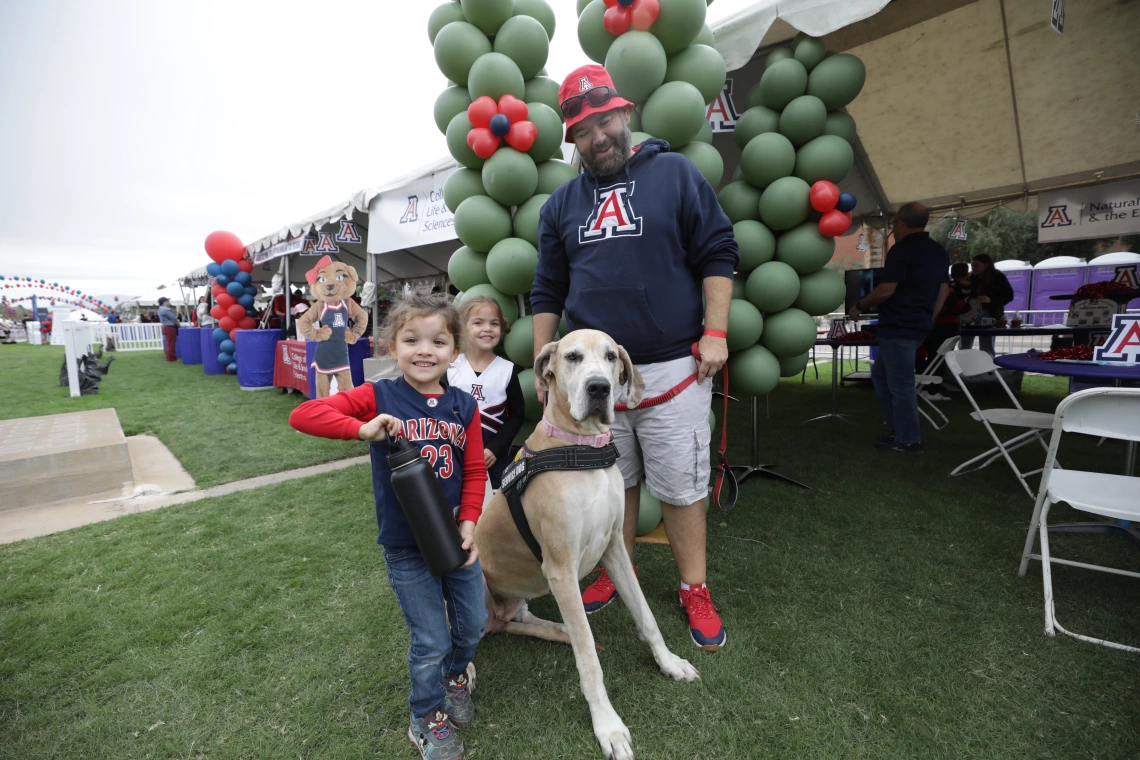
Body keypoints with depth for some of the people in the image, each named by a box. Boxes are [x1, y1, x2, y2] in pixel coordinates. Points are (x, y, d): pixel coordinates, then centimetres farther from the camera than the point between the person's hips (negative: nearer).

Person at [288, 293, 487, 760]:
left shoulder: (464, 407, -4)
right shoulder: (378, 398, -12)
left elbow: (474, 471, 0)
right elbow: (302, 415, -19)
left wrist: (469, 522, -11)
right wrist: (362, 428, -32)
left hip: (456, 536, 4)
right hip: (404, 547, -3)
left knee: (473, 624, 18)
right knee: (431, 641, 9)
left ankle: (456, 674, 53)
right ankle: (428, 720, 39)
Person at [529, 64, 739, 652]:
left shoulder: (676, 173, 5)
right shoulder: (561, 204, 13)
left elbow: (718, 254, 1)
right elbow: (548, 291, 14)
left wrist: (715, 332, -8)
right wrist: (543, 362, 8)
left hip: (671, 368, -3)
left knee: (681, 486, 5)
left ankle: (694, 590, 24)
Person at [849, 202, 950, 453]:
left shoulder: (901, 249, -12)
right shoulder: (939, 251, 17)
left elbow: (885, 291, -17)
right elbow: (943, 291, 19)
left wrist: (859, 305, -2)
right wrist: (926, 320, 25)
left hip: (898, 327, -10)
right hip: (918, 326, 10)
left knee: (900, 384, -1)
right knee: (880, 373, 19)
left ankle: (908, 440, 8)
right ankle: (899, 428, 24)